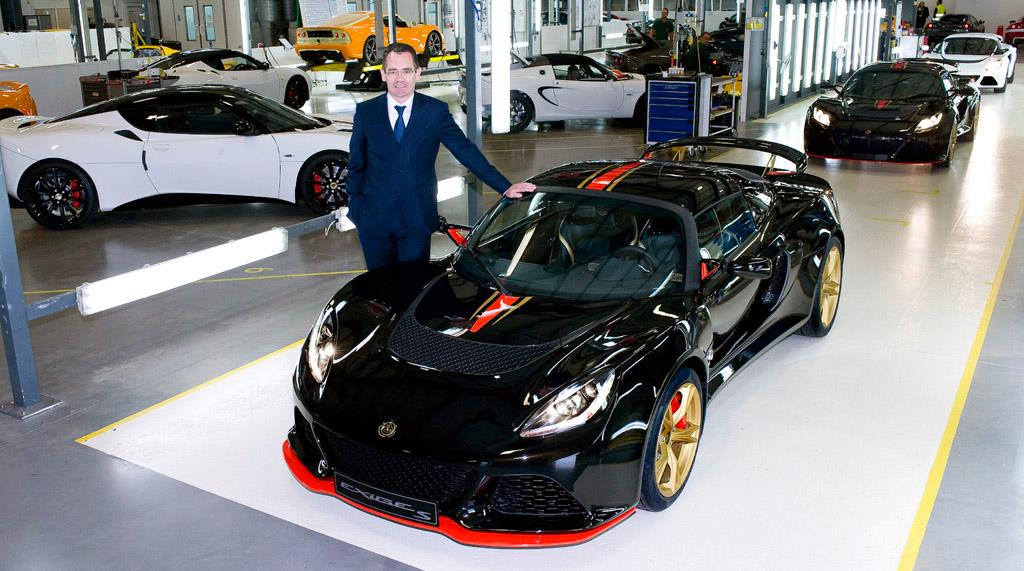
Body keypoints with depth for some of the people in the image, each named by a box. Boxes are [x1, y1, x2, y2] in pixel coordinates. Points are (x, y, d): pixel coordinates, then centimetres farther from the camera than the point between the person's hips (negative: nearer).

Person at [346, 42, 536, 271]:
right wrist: (353, 208, 4)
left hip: (417, 218, -1)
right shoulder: (365, 112, 1)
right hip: (373, 217, 1)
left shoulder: (436, 111, -2)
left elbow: (466, 151, -5)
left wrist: (505, 187, -12)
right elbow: (356, 164, 8)